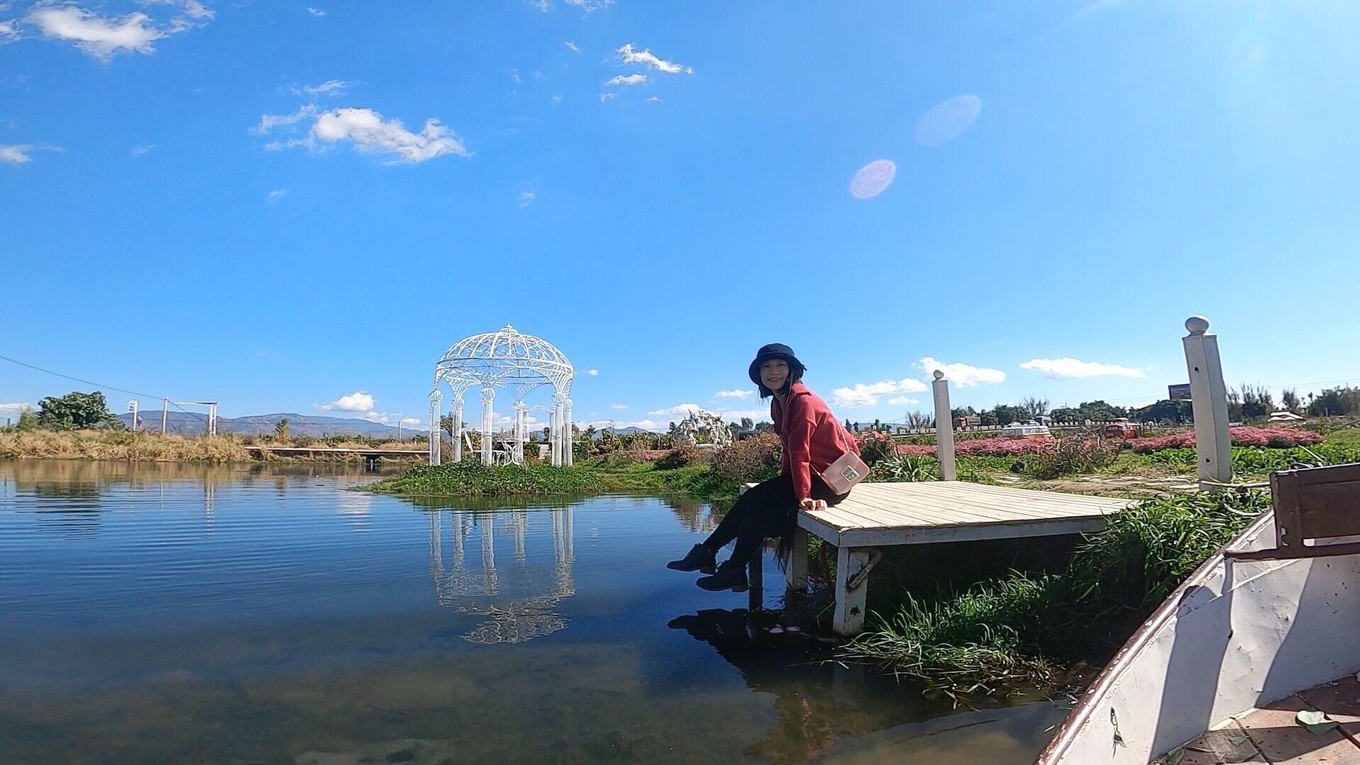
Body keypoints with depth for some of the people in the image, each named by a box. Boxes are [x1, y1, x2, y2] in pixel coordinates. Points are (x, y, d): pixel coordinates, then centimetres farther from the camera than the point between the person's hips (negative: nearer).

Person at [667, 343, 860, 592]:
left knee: (758, 504, -14)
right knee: (752, 499, 0)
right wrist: (784, 481, -2)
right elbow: (789, 448, 7)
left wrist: (803, 495, -26)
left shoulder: (802, 401, -20)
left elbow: (799, 451, -25)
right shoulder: (778, 403, 7)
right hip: (811, 472, 8)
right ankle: (707, 553, 6)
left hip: (833, 478, -8)